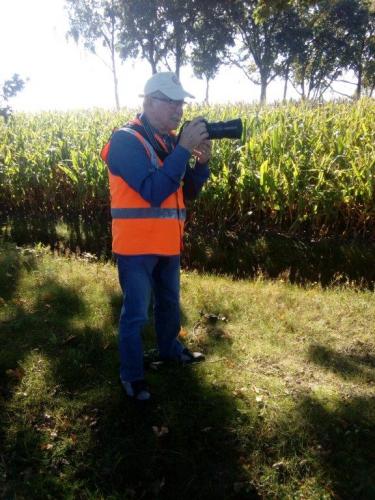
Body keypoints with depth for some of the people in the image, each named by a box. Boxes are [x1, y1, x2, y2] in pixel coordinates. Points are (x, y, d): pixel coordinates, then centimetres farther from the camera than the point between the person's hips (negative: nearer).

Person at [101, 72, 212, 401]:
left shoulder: (170, 141, 8)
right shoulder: (126, 141, -14)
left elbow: (188, 193, 9)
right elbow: (153, 191, -27)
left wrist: (202, 160, -8)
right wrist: (184, 149, -25)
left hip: (168, 244, 8)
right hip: (137, 246, -7)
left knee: (170, 303, 23)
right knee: (136, 313, 3)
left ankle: (170, 349, 46)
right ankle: (131, 375, 23)